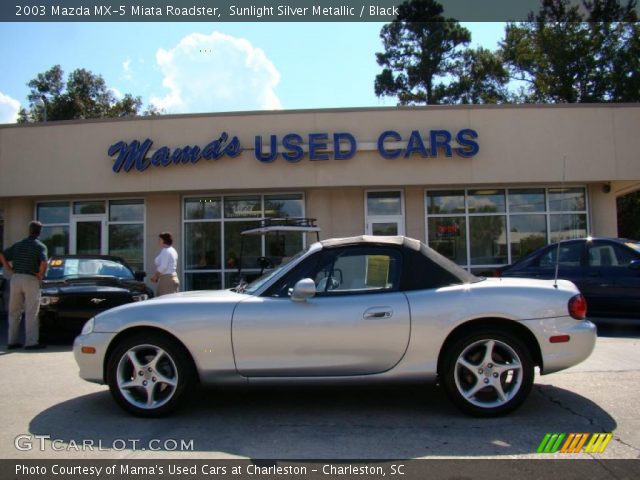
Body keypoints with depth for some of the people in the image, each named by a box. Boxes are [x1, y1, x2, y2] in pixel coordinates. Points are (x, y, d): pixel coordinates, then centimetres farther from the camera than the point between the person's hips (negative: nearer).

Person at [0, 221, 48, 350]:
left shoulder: (18, 244, 12)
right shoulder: (40, 246, -5)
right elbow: (44, 263, -20)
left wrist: (10, 270, 9)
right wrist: (40, 275, -6)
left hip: (15, 278, 5)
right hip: (31, 280, -5)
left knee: (14, 312, 12)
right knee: (31, 313, -2)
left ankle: (11, 341, 17)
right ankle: (31, 342, -2)